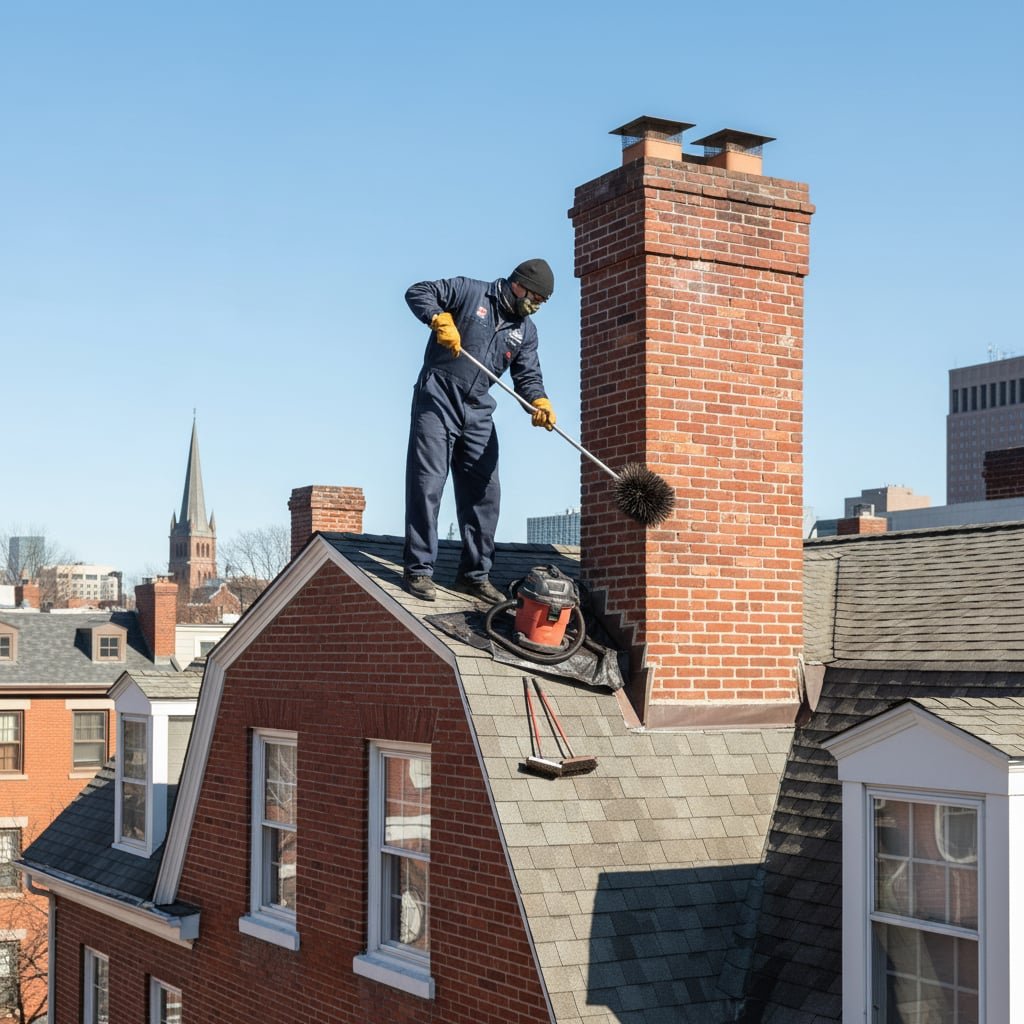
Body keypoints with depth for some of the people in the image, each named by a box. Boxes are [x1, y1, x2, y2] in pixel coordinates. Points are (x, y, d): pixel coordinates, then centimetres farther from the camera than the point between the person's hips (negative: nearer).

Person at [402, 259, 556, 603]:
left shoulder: (525, 330, 13)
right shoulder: (469, 291, -2)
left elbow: (527, 375, 8)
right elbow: (418, 292, -4)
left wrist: (539, 401, -14)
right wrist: (441, 319, -21)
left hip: (478, 411, 6)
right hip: (437, 400, -6)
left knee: (484, 493, 5)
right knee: (427, 484, -8)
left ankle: (474, 574, 15)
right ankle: (419, 571, -4)